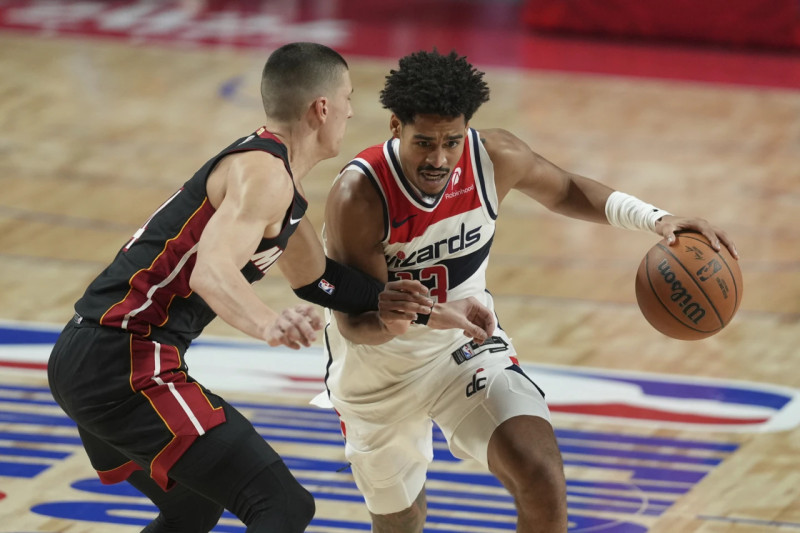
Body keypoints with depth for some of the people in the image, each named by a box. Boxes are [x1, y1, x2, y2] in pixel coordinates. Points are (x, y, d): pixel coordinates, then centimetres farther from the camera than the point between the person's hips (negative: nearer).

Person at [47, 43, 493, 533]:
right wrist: (270, 326, -50)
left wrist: (431, 314, 29)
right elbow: (211, 272, -31)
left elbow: (315, 278, 32)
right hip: (125, 364, -11)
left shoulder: (277, 177, 19)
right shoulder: (264, 175, -14)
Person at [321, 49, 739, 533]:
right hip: (376, 369, -2)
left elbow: (564, 190, 2)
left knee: (542, 477, -23)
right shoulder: (358, 197, -32)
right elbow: (352, 324, -30)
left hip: (463, 346, 2)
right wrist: (387, 322, -55)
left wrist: (655, 219, -13)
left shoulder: (494, 158, -21)